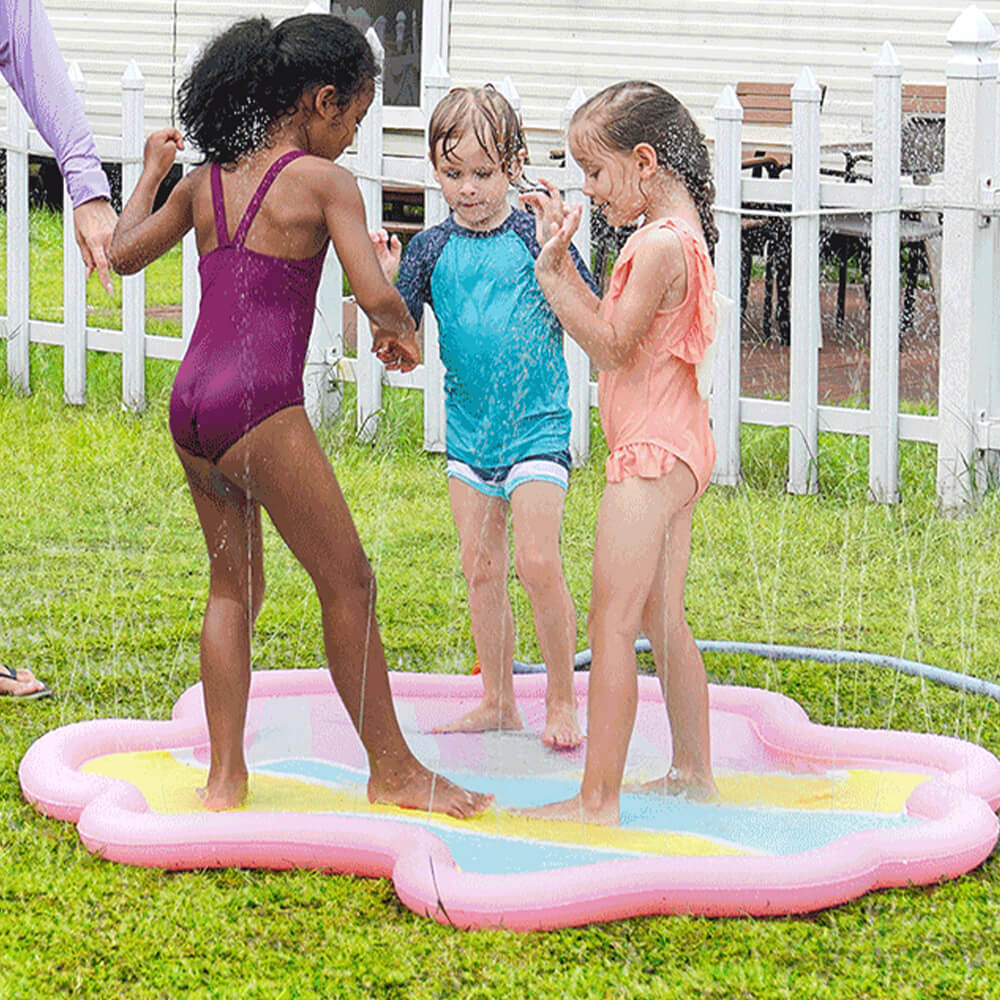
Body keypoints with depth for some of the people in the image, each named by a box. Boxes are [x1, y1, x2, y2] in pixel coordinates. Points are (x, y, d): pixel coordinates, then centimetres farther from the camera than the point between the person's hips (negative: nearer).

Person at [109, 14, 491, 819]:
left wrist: (151, 172, 38)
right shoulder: (322, 180, -6)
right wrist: (402, 334, 6)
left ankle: (225, 775, 15)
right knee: (348, 583, 4)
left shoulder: (206, 182, 12)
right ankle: (393, 770, 10)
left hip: (190, 403, 7)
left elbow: (124, 253, 24)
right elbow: (376, 294, -16)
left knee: (234, 586, 18)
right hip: (259, 408, -7)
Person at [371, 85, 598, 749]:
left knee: (537, 562, -11)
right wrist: (386, 283, -13)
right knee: (481, 566, 9)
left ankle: (563, 699, 4)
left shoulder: (535, 236, -7)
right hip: (468, 427, 4)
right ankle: (498, 702, 21)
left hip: (537, 423, -4)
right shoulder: (432, 249, 3)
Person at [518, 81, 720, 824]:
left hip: (650, 455, -11)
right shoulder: (678, 234, 12)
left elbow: (610, 345, -21)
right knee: (664, 620, 17)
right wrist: (562, 255, 10)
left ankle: (598, 798, -8)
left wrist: (551, 273, -20)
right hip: (677, 448, 11)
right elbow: (610, 327, 15)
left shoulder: (661, 244, -19)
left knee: (613, 622, -9)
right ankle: (694, 771, 25)